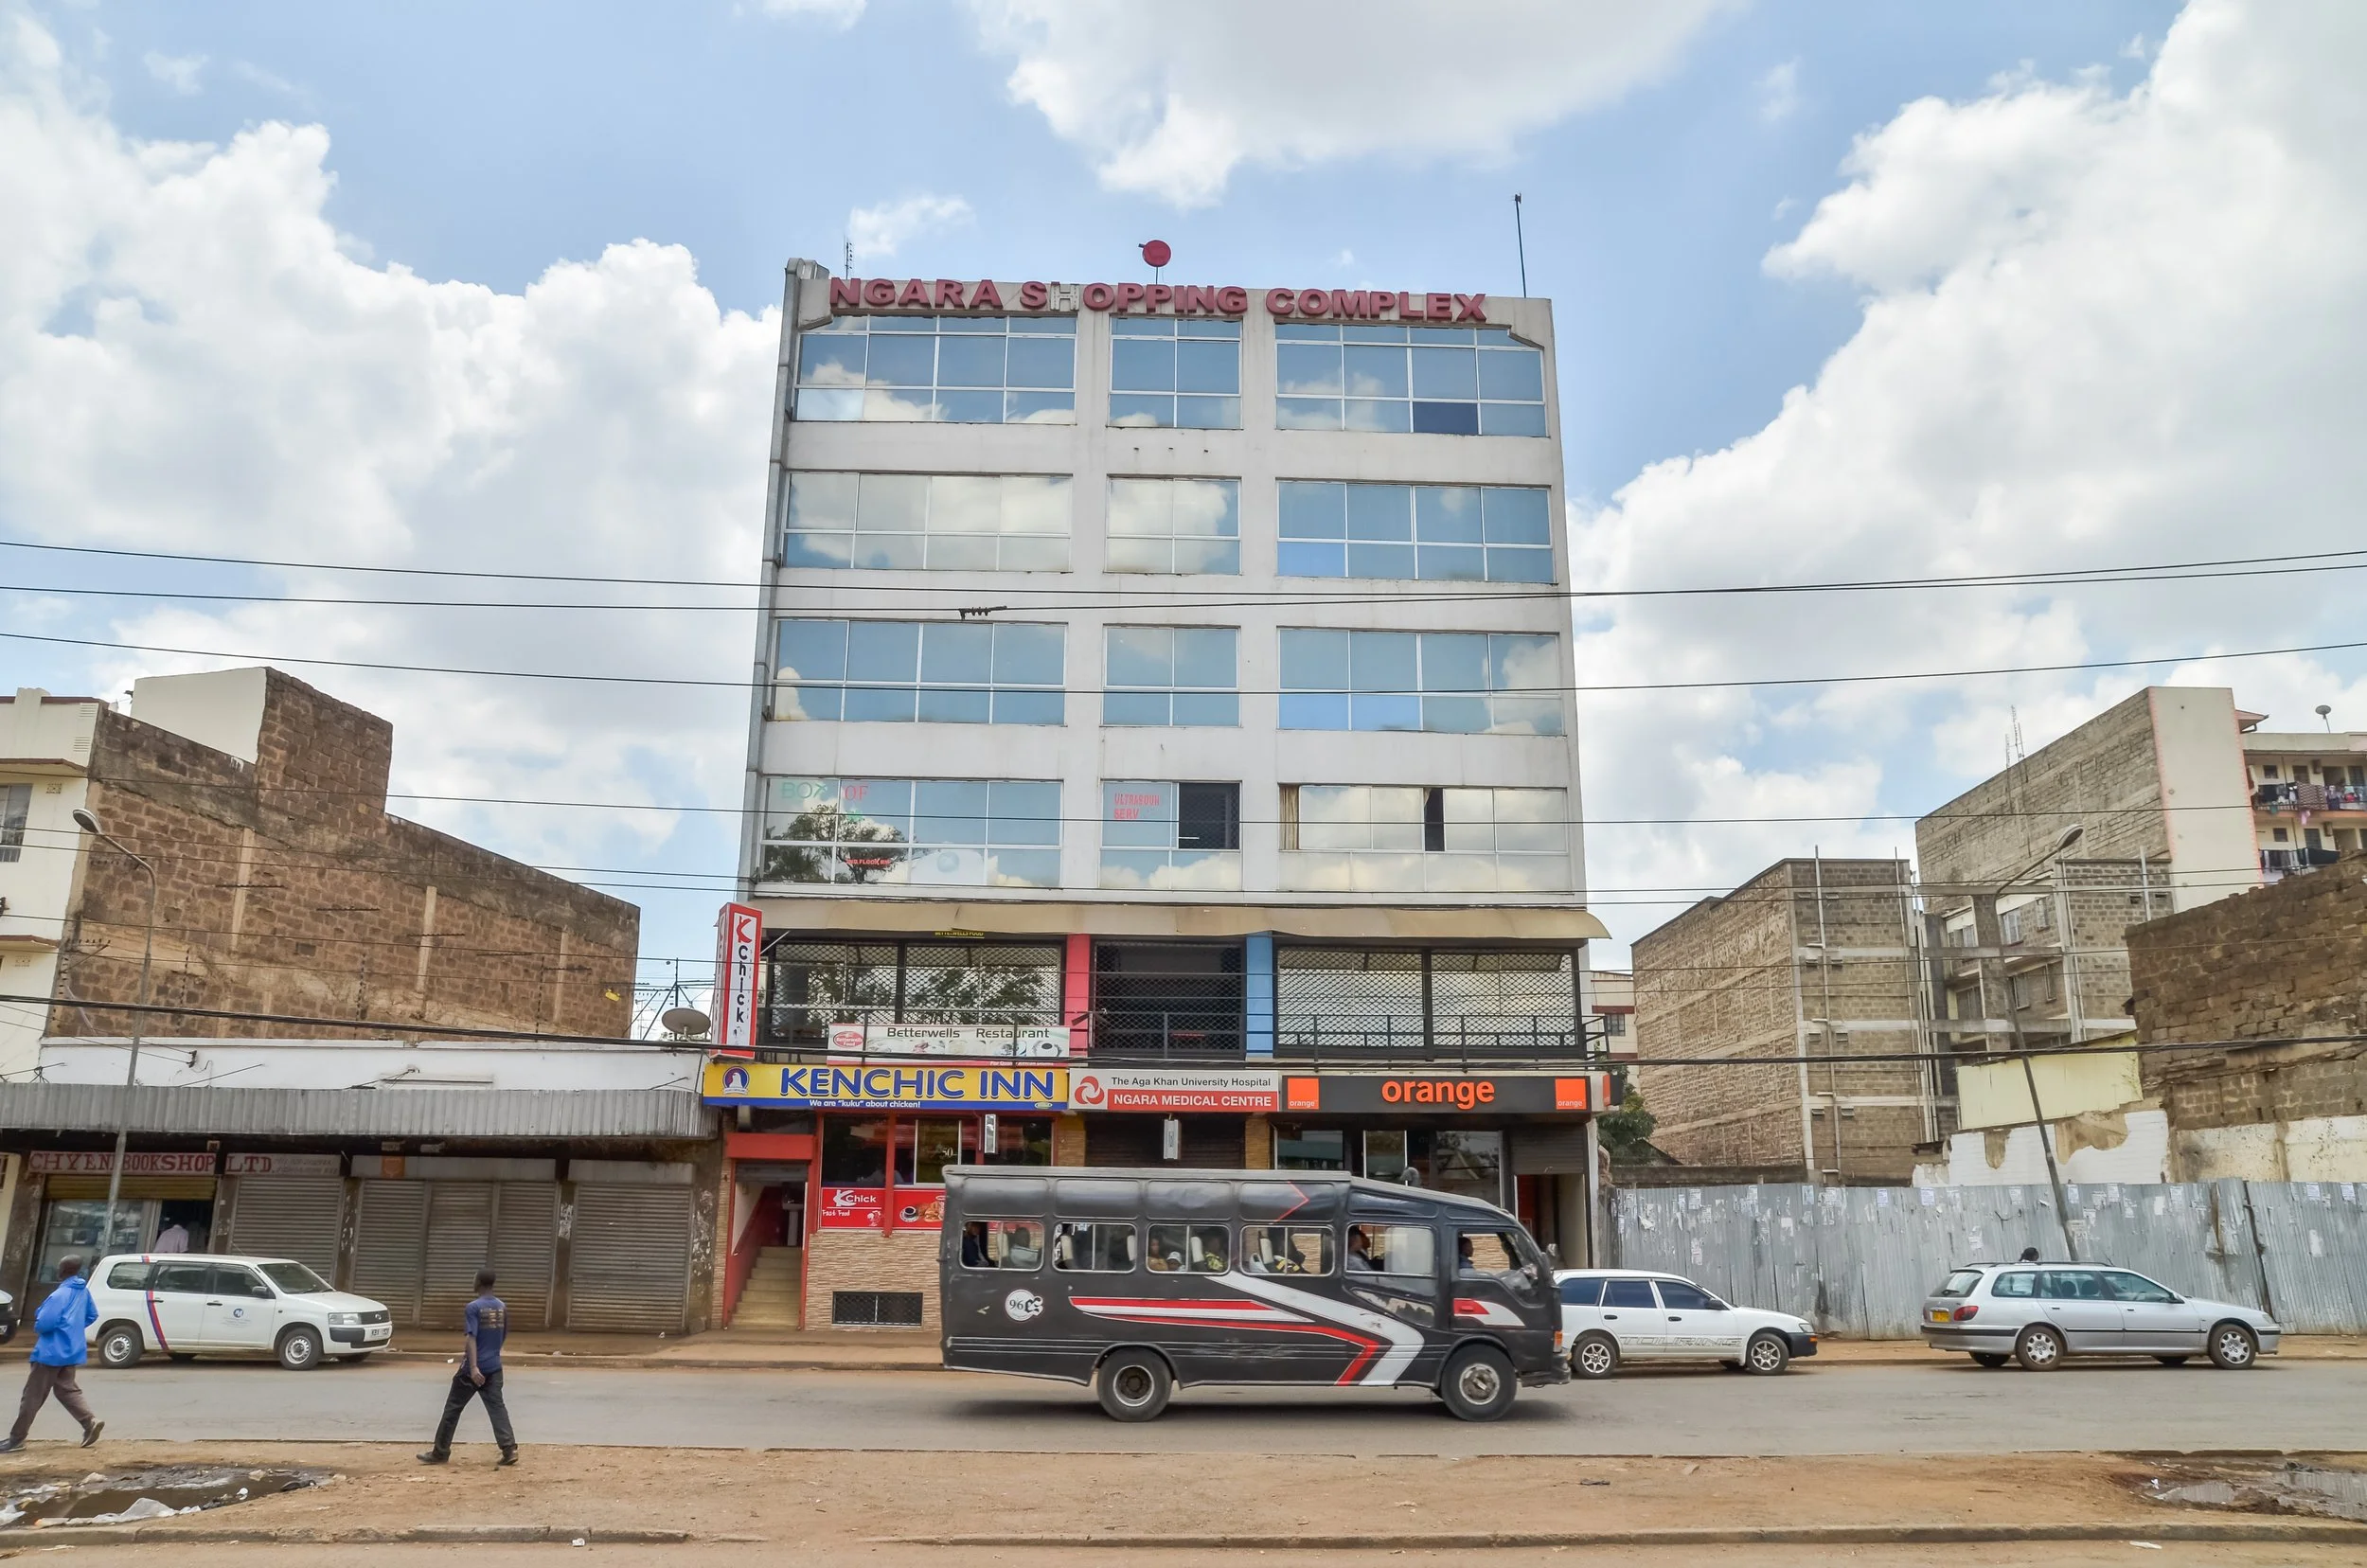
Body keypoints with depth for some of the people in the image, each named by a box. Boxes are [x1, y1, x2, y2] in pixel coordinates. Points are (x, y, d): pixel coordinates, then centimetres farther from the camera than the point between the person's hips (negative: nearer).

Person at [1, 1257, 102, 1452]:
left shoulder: (60, 1295, -21)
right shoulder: (83, 1291, 6)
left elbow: (44, 1324, -25)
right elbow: (92, 1315, 18)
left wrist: (37, 1319, -4)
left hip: (52, 1353, -8)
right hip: (71, 1351, 8)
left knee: (33, 1395, 3)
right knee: (67, 1390, 14)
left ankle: (16, 1438, 11)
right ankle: (90, 1422, -2)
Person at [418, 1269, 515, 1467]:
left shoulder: (473, 1307, -11)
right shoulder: (503, 1307, 9)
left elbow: (471, 1338, -20)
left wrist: (473, 1367, -28)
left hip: (474, 1369, -5)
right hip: (494, 1367, 5)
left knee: (453, 1408, 9)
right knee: (497, 1408, 2)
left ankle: (441, 1453, 18)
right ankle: (509, 1449, -11)